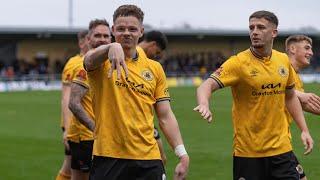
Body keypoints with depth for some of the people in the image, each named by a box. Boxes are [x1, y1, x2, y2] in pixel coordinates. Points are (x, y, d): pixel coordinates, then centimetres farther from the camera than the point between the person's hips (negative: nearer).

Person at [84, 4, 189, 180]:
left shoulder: (155, 68, 10)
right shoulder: (103, 63, 1)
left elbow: (165, 117, 10)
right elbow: (89, 59, -25)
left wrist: (183, 155, 1)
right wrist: (112, 47, -46)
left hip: (148, 160, 3)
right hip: (108, 158, -2)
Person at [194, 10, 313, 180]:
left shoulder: (283, 60, 6)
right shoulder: (238, 63, -10)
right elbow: (207, 85, -21)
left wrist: (304, 130, 15)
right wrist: (204, 104, -42)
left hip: (282, 148, 4)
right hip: (248, 151, -4)